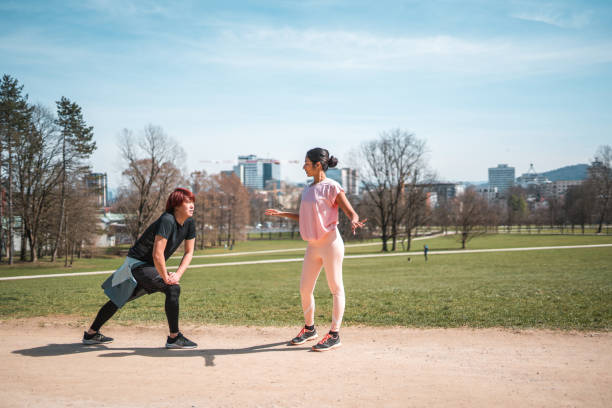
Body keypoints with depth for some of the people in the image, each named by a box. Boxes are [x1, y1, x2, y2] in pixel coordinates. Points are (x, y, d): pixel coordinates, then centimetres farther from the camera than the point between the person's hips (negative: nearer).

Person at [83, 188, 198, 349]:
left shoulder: (189, 223, -1)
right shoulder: (167, 220, -27)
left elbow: (189, 252, 3)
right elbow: (157, 254, -31)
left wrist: (178, 274, -10)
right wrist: (166, 277, -22)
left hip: (150, 266, 9)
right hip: (138, 264, -9)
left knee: (119, 298, 18)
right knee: (173, 288, -22)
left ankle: (91, 334, 32)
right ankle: (174, 338, -14)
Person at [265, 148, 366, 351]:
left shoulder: (332, 187, -9)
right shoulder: (307, 189, 14)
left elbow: (352, 213, -11)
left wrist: (353, 222, -33)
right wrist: (282, 214, 23)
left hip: (330, 243, -8)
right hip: (313, 245, 8)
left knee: (336, 288, 0)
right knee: (305, 289, 11)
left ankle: (334, 335, 6)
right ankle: (309, 329, 28)